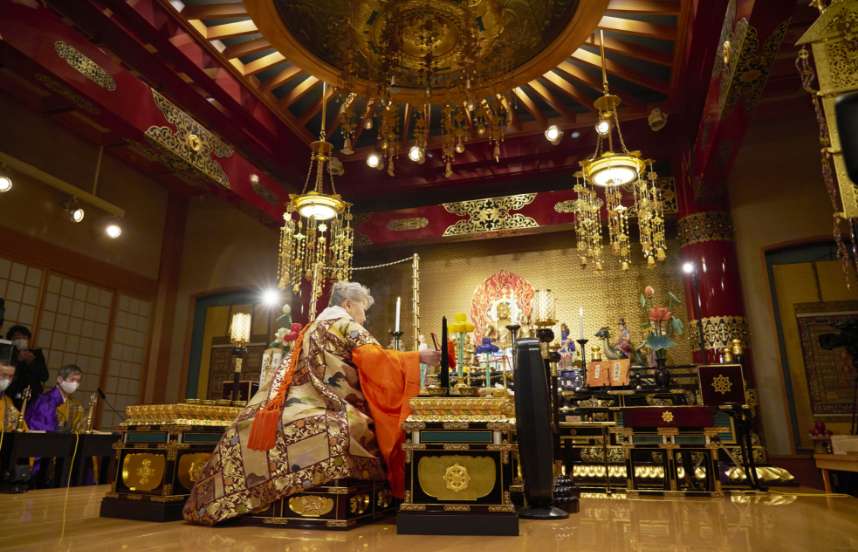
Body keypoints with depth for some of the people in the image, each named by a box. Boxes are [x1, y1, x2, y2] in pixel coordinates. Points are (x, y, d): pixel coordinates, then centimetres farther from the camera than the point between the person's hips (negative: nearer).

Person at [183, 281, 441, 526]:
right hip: (321, 406, -9)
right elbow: (377, 359, -11)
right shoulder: (346, 324, 0)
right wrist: (419, 357, -8)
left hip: (296, 403, 9)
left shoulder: (314, 326, 26)